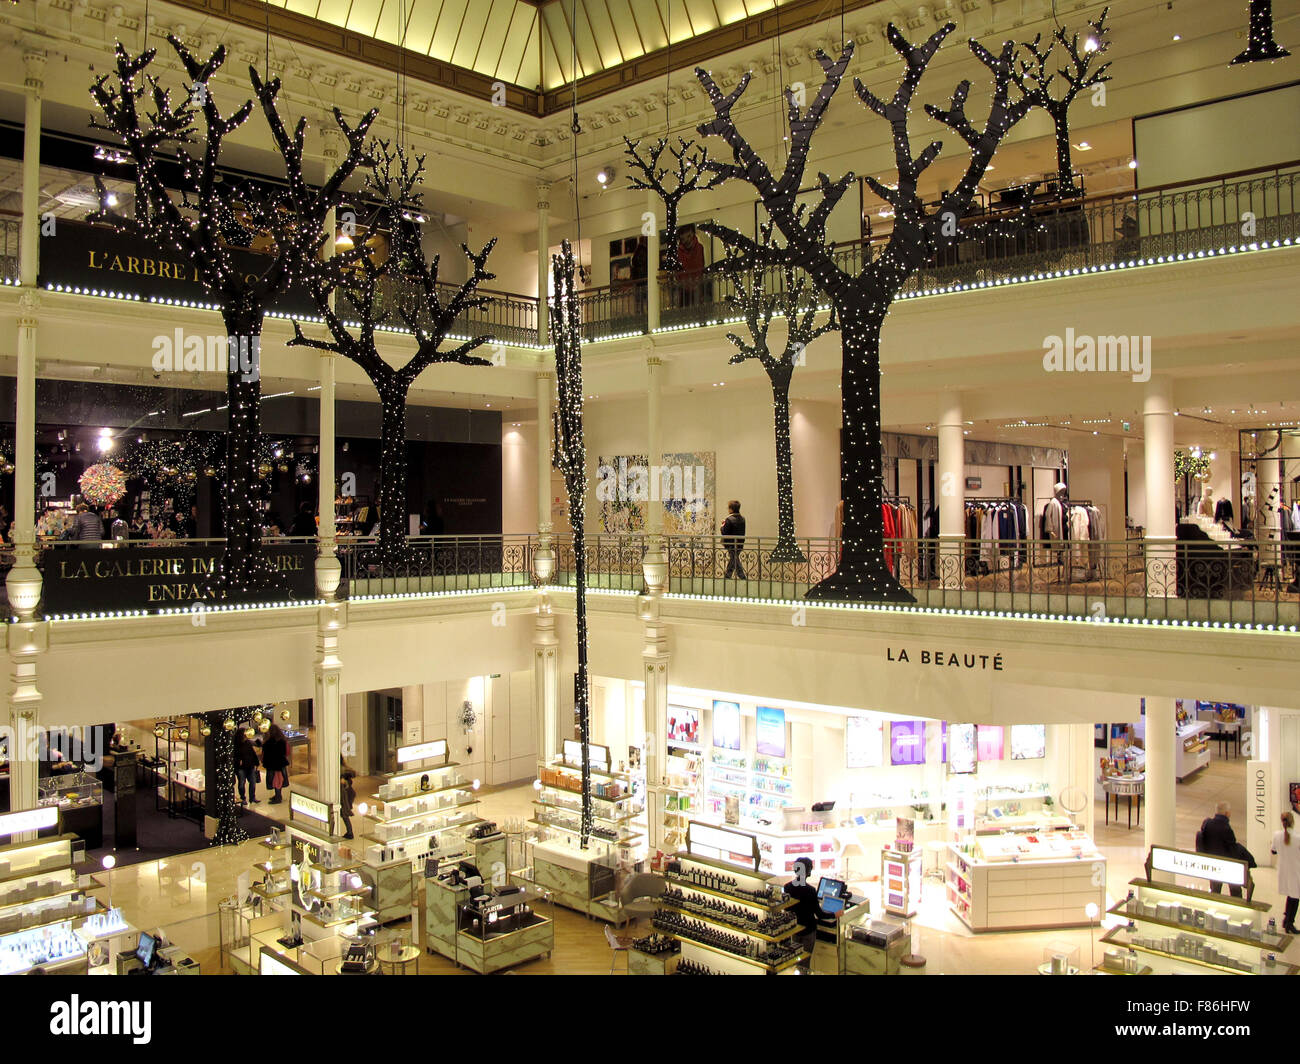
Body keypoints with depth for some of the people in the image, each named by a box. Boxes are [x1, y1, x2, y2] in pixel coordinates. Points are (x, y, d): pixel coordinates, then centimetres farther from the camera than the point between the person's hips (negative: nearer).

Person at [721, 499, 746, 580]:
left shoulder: (729, 519, -17)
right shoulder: (742, 519, 6)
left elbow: (725, 533, -17)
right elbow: (743, 533, 11)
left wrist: (722, 527, 0)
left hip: (732, 545, -7)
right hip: (740, 545, 7)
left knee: (736, 564, -1)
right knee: (731, 562, 19)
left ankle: (744, 579, -2)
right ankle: (727, 578, 27)